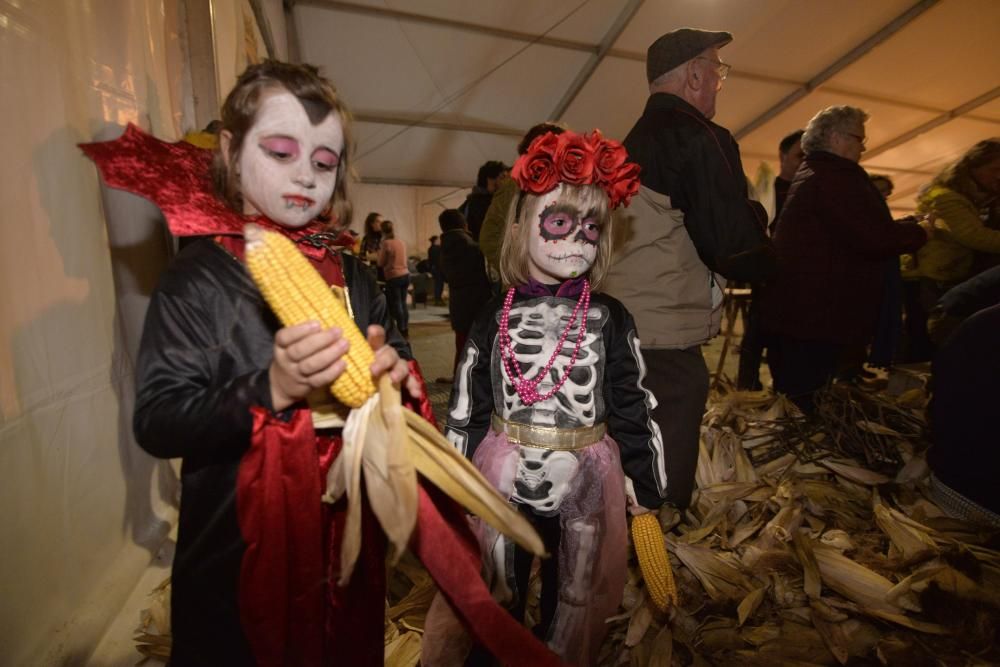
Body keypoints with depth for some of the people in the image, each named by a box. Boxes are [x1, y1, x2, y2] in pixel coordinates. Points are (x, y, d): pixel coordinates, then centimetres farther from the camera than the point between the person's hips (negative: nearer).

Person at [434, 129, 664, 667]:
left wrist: (646, 482, 3)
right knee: (497, 594, 21)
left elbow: (631, 405, -1)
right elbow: (467, 408, 0)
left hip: (588, 478, 0)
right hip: (502, 475, 1)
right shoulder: (495, 318, -5)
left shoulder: (610, 318, -5)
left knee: (576, 594, 21)